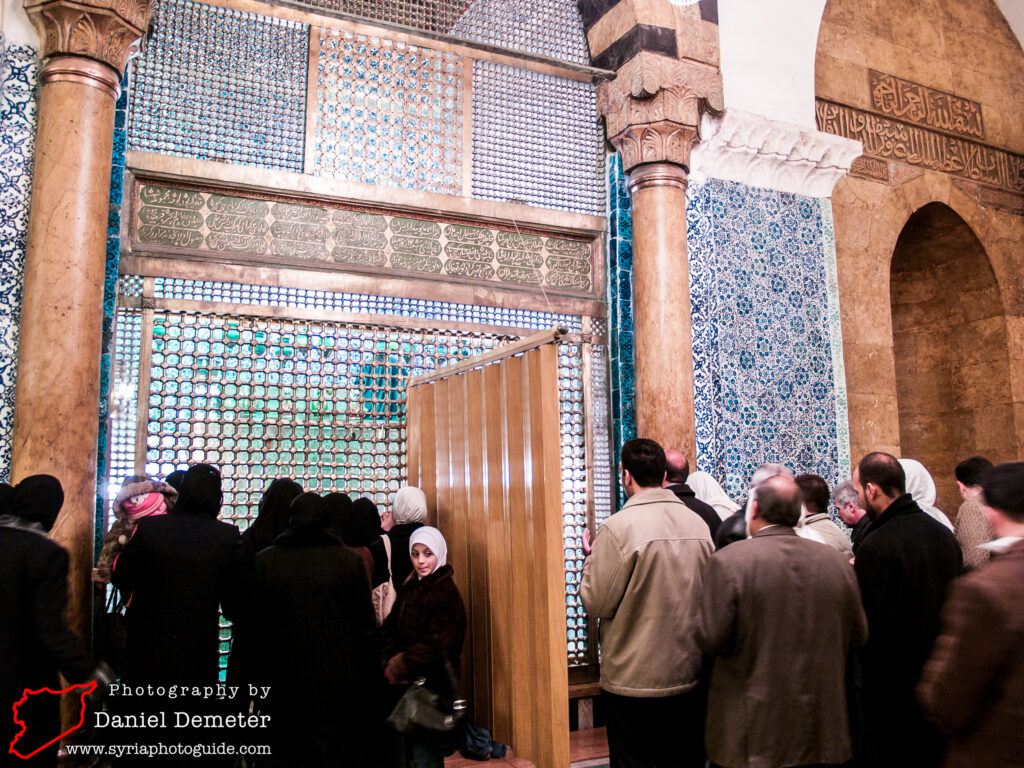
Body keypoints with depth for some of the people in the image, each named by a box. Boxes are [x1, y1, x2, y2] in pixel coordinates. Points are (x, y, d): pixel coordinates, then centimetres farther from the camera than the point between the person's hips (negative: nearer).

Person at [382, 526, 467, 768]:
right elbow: (390, 627, 6)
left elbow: (437, 644, -18)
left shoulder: (447, 594, -12)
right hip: (405, 685, 7)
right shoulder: (409, 588, 11)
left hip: (432, 685, -7)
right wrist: (392, 660, -10)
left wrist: (401, 666, -14)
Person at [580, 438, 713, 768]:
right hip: (689, 676, 5)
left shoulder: (617, 527, -18)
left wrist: (590, 559, 2)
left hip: (633, 682, -5)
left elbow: (596, 604, -13)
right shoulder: (698, 524, 0)